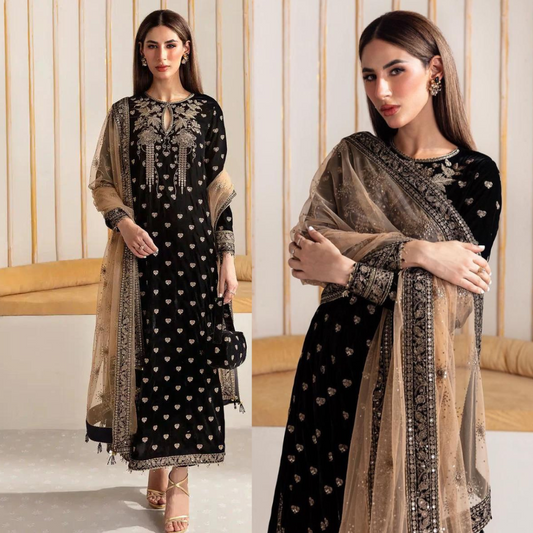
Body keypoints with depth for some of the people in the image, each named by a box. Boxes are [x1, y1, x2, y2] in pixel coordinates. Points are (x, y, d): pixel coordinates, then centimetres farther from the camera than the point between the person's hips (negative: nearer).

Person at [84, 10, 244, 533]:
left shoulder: (207, 110, 6)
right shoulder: (124, 112, 7)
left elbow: (220, 188, 4)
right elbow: (102, 183, 9)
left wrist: (227, 256, -2)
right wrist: (123, 223, -11)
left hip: (194, 245, 0)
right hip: (141, 249, 1)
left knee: (188, 354, 0)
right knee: (146, 354, 4)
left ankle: (179, 480, 10)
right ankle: (155, 464, 23)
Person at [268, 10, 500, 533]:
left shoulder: (477, 175, -3)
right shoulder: (351, 158, 4)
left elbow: (452, 297, -12)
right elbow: (303, 248, -10)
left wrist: (343, 270, -14)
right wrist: (415, 253, -18)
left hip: (421, 379, -2)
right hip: (338, 370, 2)